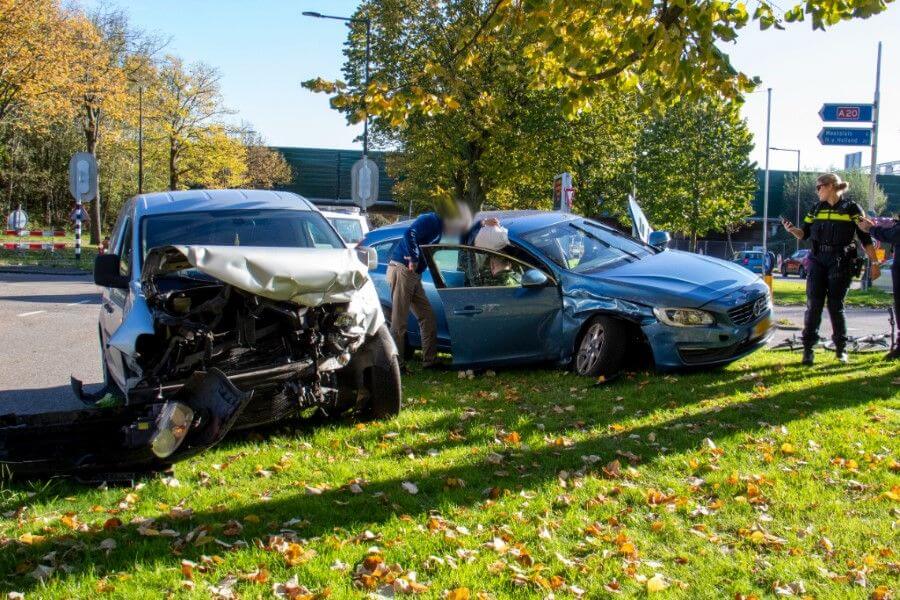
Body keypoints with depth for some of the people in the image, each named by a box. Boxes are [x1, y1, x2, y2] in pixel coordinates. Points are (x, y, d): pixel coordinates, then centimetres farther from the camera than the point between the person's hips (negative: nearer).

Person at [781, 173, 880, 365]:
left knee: (835, 305, -1)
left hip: (841, 263, -3)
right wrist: (791, 229, -10)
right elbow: (804, 234, 11)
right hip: (818, 261, 3)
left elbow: (866, 238, -1)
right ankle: (808, 349, 1)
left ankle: (841, 349, 14)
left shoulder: (851, 208, 0)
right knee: (814, 304, -3)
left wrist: (874, 263, -4)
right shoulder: (816, 209, 13)